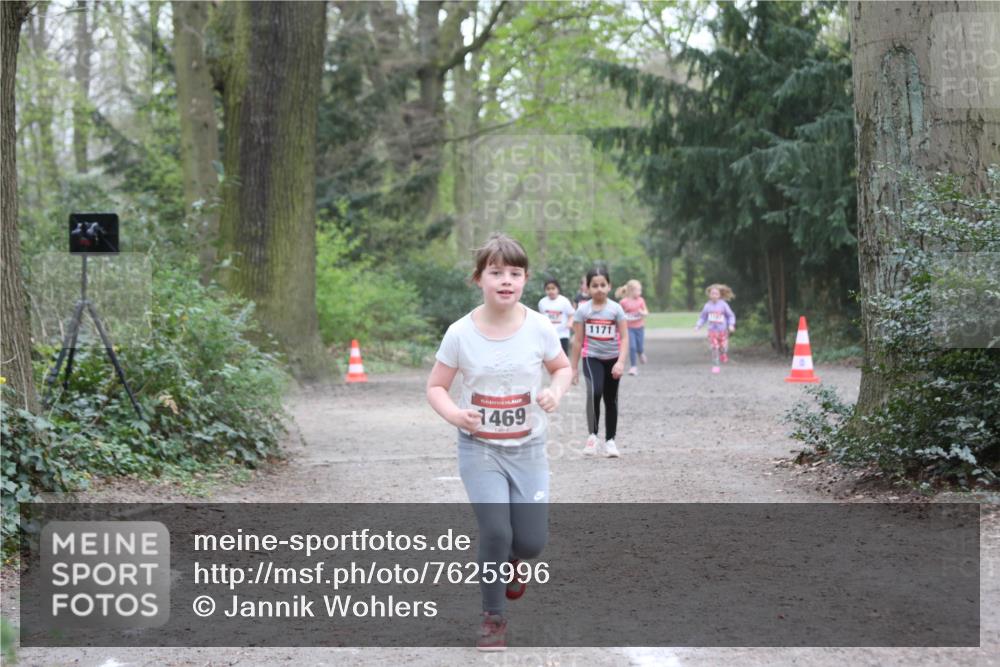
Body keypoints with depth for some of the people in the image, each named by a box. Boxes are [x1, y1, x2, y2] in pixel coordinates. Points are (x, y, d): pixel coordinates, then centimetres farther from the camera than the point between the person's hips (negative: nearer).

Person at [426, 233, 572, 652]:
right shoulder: (461, 334, -12)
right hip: (480, 448, -1)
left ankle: (512, 559, 37)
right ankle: (493, 617, 7)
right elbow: (435, 387, -1)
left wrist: (556, 392, -13)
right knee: (495, 531, -17)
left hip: (528, 448, 2)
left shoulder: (539, 327, -9)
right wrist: (454, 414, -22)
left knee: (532, 542, -3)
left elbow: (563, 367, 9)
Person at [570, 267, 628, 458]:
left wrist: (621, 362, -18)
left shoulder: (616, 309, -5)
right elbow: (578, 340, 0)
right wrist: (573, 367, 2)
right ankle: (592, 435, -14)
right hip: (592, 358, -2)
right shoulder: (583, 310, -4)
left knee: (611, 400, 10)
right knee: (595, 391, -26)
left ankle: (610, 440, 23)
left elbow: (624, 338, -6)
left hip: (612, 359, 2)